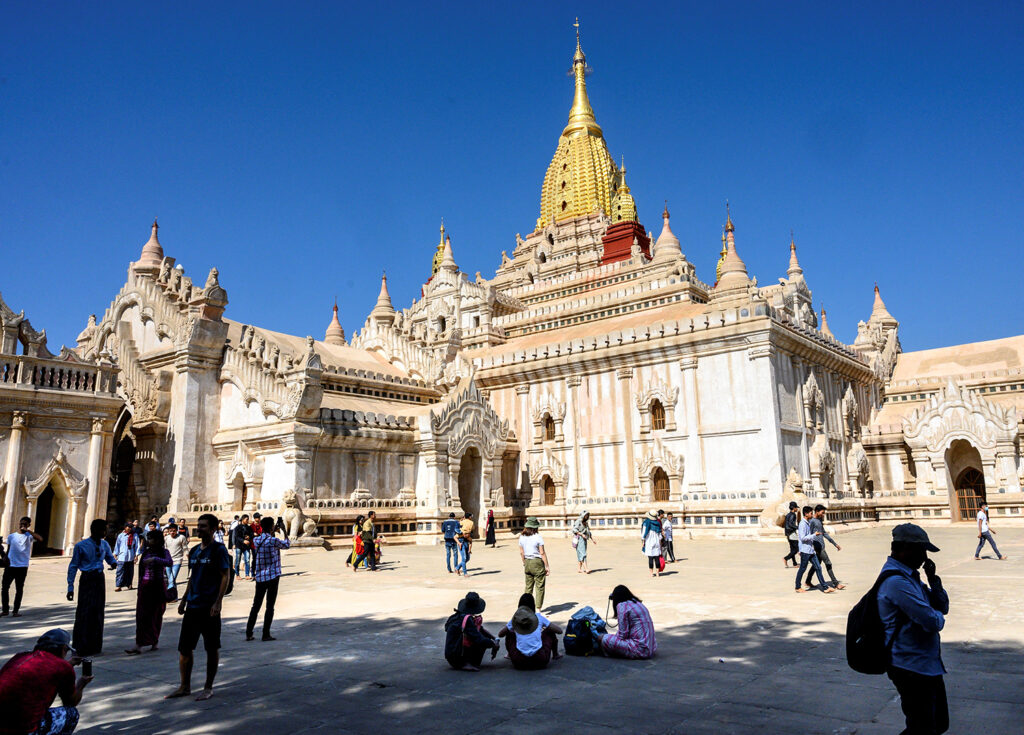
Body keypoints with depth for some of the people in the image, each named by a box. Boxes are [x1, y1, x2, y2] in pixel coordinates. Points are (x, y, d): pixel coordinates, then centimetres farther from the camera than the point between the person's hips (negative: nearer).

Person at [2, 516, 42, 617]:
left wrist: (28, 530, -20)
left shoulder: (29, 536, 0)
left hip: (22, 566, -3)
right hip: (10, 566, 3)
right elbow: (8, 551, 15)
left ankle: (16, 610, 12)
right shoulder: (11, 536, 10)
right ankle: (5, 610, 16)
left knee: (19, 589, 4)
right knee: (5, 587, 4)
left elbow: (40, 539, -20)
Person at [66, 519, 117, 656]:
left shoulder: (104, 544, 8)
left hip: (99, 580, 5)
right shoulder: (81, 546, -7)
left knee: (98, 613, 10)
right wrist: (70, 587, -9)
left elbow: (110, 558, 22)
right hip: (86, 580, -5)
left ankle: (95, 646, 21)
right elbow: (73, 566, -4)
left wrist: (114, 563, -4)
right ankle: (82, 647, 2)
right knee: (84, 613, -8)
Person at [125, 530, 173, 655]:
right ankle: (138, 645, 5)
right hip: (145, 585, 4)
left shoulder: (163, 552, -5)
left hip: (158, 586, -4)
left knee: (156, 614, 3)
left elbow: (169, 562, -25)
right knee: (141, 614, 0)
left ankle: (154, 641, 14)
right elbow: (141, 569, 16)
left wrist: (154, 559, -32)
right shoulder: (145, 552, 9)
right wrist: (140, 586, 16)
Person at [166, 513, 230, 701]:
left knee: (212, 648, 3)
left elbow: (225, 576, -11)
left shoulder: (219, 550, -8)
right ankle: (185, 687, 20)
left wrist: (218, 602, -17)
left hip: (209, 607, -7)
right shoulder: (194, 551, 13)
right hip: (192, 606, 7)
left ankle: (208, 687, 14)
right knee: (184, 647, 8)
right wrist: (184, 600, 16)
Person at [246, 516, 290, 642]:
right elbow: (287, 545, 5)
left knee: (256, 605, 13)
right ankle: (266, 634, 2)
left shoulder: (255, 540, 3)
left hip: (260, 577, 6)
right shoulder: (273, 541, -13)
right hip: (272, 576, -6)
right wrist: (285, 533, 19)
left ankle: (248, 633, 14)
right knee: (270, 606, 1)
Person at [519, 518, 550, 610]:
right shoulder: (538, 537, -13)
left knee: (528, 587, 15)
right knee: (539, 587, 3)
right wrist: (547, 566, -5)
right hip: (537, 562, -5)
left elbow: (521, 552, 9)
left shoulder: (522, 537, 3)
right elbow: (542, 553, -12)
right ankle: (538, 608, 3)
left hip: (527, 562, 5)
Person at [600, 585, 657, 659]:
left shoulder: (622, 606, -10)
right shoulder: (638, 603, 15)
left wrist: (613, 636, 6)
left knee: (605, 639, -13)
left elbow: (623, 634, -11)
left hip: (640, 649, -9)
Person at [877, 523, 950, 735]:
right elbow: (932, 622, -26)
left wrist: (933, 578, -3)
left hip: (928, 665, 10)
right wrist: (937, 616, -2)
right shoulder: (896, 581, -23)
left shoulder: (909, 576, 11)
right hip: (912, 668, -10)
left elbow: (942, 607, 12)